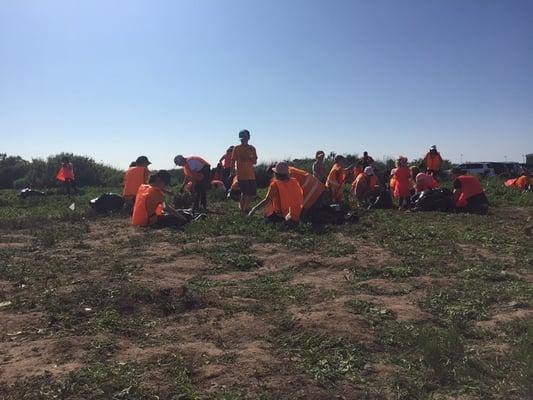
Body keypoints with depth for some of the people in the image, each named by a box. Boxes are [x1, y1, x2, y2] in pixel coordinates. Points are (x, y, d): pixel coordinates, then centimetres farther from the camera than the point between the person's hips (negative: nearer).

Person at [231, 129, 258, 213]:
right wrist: (233, 172, -9)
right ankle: (242, 210, 11)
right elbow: (233, 161, 0)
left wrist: (251, 157, -9)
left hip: (251, 175, 4)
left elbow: (255, 162, 11)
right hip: (241, 175, -4)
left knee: (252, 193, 7)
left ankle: (246, 207, 30)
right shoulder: (237, 148, 0)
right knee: (245, 193, -6)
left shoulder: (252, 148, 9)